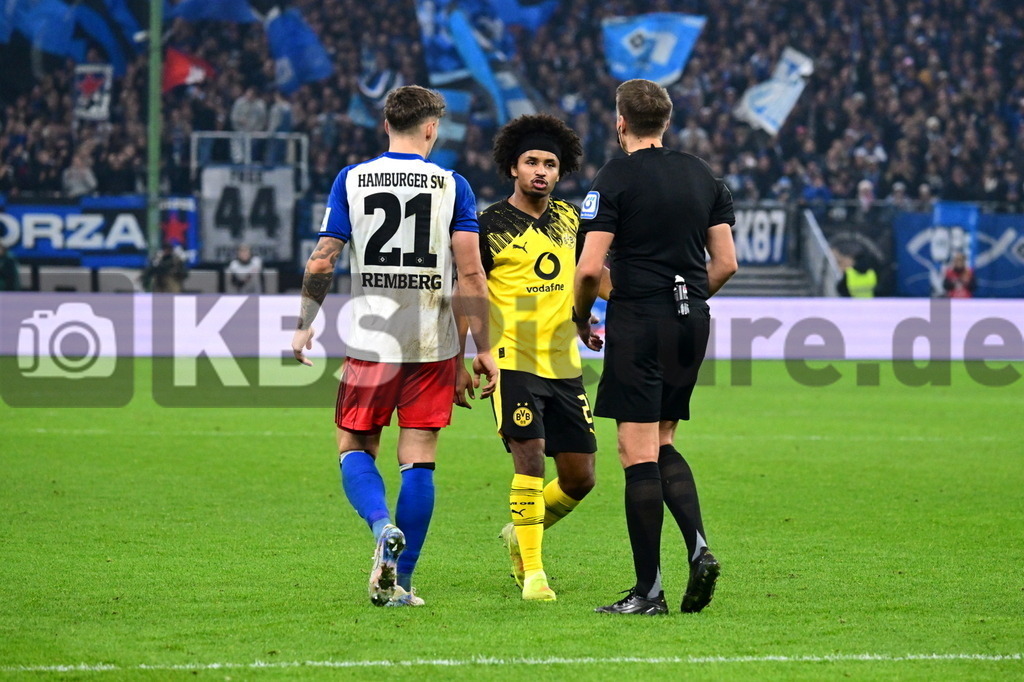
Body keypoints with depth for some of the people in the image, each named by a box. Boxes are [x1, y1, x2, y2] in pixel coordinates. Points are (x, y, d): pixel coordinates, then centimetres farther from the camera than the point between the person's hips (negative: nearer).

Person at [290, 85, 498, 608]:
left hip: (370, 341, 0)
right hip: (434, 344, 0)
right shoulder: (452, 186, 0)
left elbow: (322, 261, 1)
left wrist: (304, 326, 11)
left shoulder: (351, 180, 2)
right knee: (418, 459, 4)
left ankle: (383, 527, -17)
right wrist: (484, 350, 1)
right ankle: (398, 582, 2)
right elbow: (470, 274, -3)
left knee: (355, 449, 12)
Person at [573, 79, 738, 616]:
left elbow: (590, 268, -13)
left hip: (638, 323, -6)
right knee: (662, 446, 18)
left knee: (638, 453, -4)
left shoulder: (616, 178, -8)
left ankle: (648, 590, -5)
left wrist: (580, 318, 4)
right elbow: (725, 263, 10)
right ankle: (698, 546, -3)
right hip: (692, 322, 6)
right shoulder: (702, 175, 10)